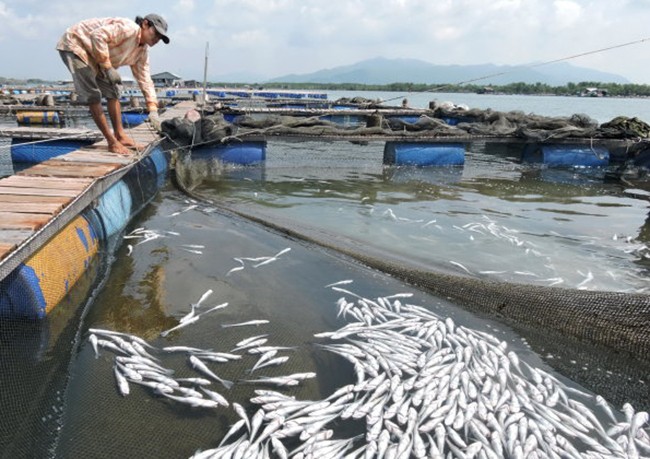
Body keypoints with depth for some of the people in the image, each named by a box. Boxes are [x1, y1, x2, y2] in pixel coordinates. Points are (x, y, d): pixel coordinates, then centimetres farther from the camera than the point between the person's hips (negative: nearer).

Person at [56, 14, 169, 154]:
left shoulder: (143, 52, 3)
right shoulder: (129, 28, -24)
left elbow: (145, 80, 1)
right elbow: (97, 36, -33)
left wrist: (153, 110, -7)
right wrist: (108, 67, -31)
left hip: (92, 57, 10)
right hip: (75, 44, -9)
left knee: (111, 90, 6)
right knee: (92, 95, -15)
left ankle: (120, 135, 9)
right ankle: (112, 142, -16)